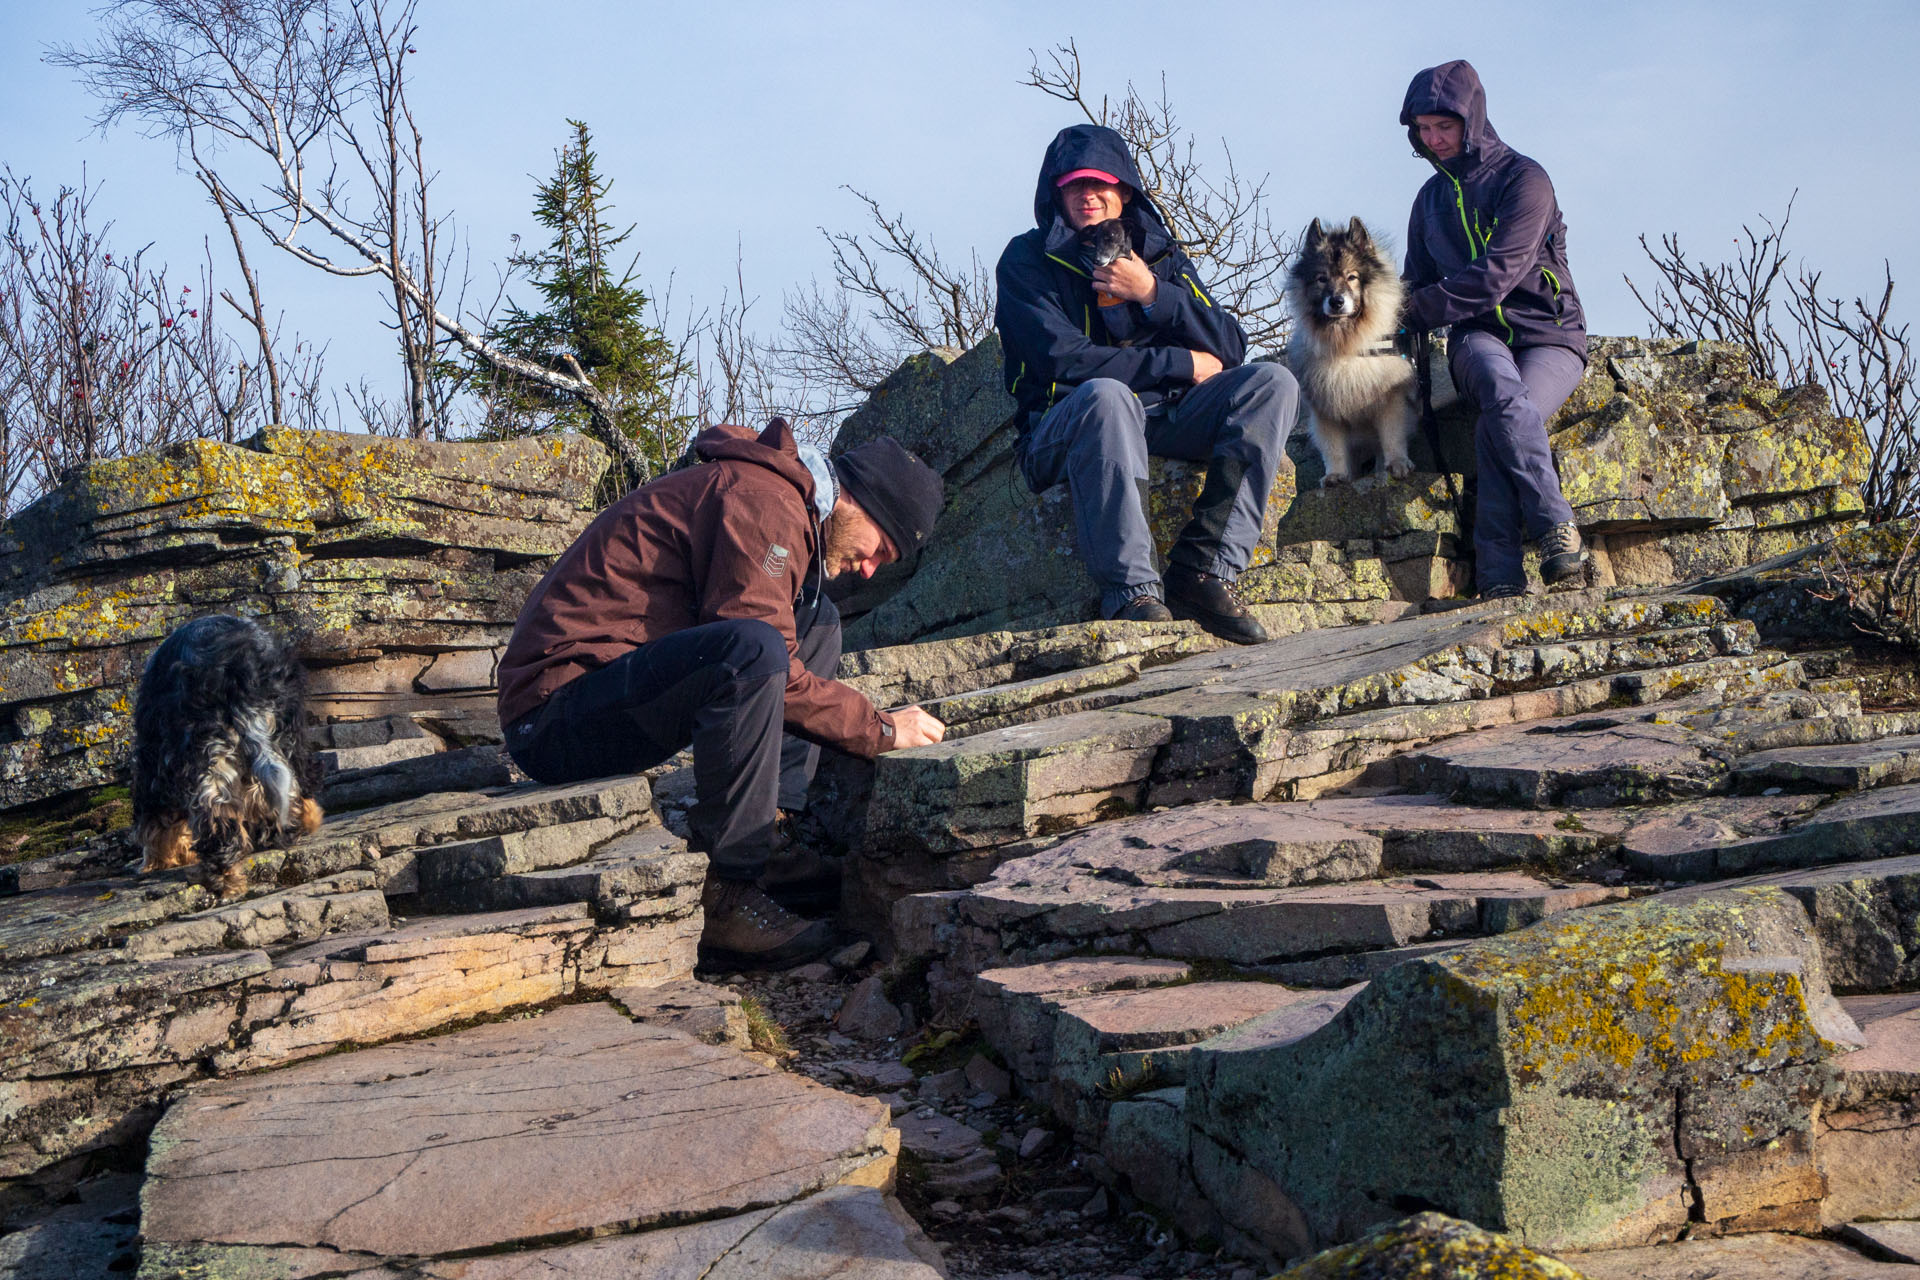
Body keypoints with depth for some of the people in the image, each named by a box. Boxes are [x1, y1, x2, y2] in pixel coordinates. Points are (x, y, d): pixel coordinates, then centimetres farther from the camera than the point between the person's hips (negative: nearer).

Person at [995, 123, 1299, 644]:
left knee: (1272, 382, -15)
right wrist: (1183, 364, -11)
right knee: (1106, 395, -38)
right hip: (1063, 436, -5)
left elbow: (1230, 347, 6)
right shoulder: (1027, 261, 1)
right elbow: (1062, 359, -14)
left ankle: (1203, 570, -25)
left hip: (1161, 421, 5)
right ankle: (1131, 592, -37)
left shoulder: (1159, 255, 14)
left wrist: (1154, 293, -10)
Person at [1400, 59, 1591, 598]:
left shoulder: (1524, 180, -6)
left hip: (1548, 335, -3)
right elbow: (1418, 281, 24)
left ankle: (1499, 573, -35)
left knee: (1497, 428, -35)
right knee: (1503, 391, -37)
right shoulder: (1431, 197, 17)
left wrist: (1414, 312, -13)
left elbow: (1494, 278, -16)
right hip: (1479, 336, 3)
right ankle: (1556, 526, -39)